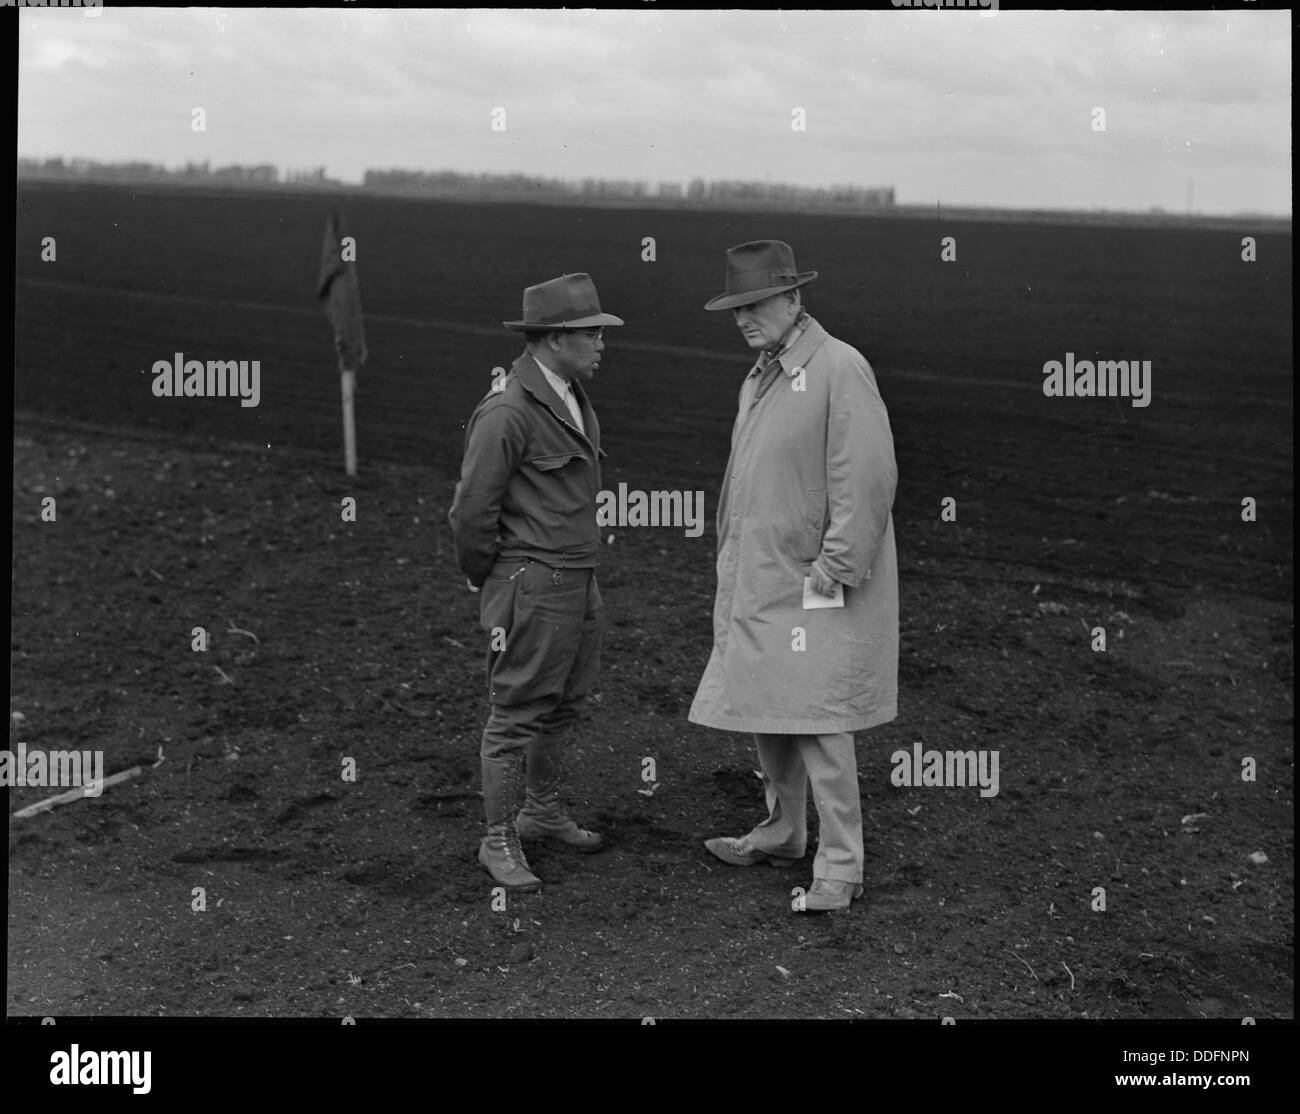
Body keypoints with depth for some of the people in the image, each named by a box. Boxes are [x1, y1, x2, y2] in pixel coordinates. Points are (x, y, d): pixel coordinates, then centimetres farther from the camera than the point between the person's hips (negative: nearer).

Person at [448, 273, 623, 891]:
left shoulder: (573, 398, 11)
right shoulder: (507, 411, -19)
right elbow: (472, 510, -17)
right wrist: (485, 580, -5)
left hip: (578, 582, 9)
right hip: (532, 585, -9)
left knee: (562, 704, 20)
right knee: (516, 714, 0)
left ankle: (542, 810, 37)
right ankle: (500, 841, 12)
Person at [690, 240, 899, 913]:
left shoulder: (840, 368, -12)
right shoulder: (757, 380, 15)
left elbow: (868, 477, -18)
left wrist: (835, 567, -19)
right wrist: (733, 570, 16)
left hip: (817, 585, -9)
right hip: (758, 581, 9)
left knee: (817, 722, -8)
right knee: (764, 710, 15)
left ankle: (840, 868, 2)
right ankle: (781, 835, 32)